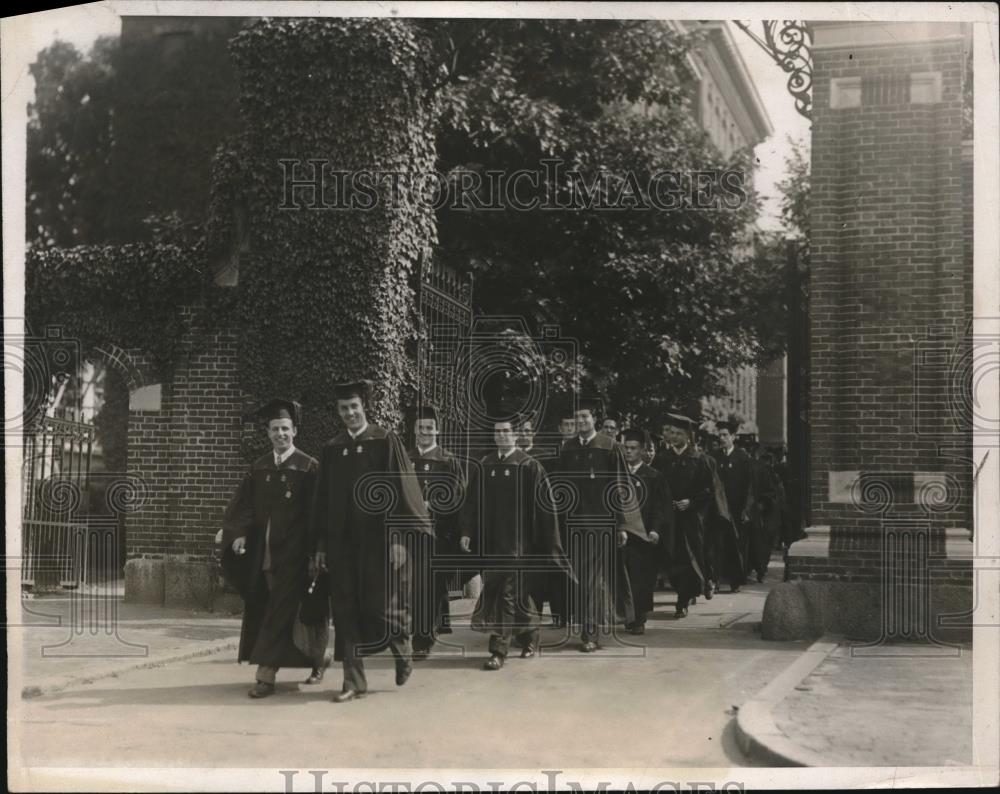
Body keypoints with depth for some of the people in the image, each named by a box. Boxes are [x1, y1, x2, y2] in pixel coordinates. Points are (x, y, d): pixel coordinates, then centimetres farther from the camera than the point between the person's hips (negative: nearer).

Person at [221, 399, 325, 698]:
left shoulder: (308, 468, -3)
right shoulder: (258, 468, 10)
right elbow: (241, 505, 7)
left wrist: (317, 551, -12)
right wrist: (239, 533, -10)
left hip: (293, 553, -6)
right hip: (262, 551, 6)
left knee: (281, 611, -8)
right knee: (260, 611, 11)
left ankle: (267, 675, -8)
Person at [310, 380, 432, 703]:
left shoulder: (386, 441, -3)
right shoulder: (331, 449, 10)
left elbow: (402, 489, -7)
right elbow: (322, 499, 12)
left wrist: (399, 538, -13)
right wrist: (320, 544, 9)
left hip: (379, 540, -4)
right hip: (342, 541, 4)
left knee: (381, 608, -3)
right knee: (346, 613, 3)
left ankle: (402, 647, 28)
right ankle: (353, 681, 11)